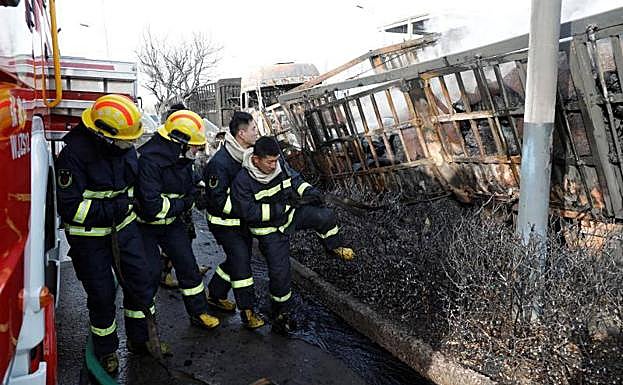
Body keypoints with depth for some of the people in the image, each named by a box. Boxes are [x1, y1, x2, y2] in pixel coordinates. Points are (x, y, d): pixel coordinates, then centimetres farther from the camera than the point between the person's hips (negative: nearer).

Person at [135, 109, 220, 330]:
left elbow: (191, 189, 11)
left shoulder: (182, 159, -2)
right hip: (145, 225, -7)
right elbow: (152, 206, -33)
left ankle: (199, 313, 22)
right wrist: (182, 204, -20)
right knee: (151, 272, -4)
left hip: (172, 221, 7)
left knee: (187, 264, 7)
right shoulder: (149, 160, -29)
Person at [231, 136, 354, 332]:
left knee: (325, 216, -11)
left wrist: (309, 191, -15)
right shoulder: (243, 180, -25)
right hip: (270, 231, -4)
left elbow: (295, 179, 5)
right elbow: (250, 213, -27)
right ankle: (281, 312, 21)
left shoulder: (280, 165, -12)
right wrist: (279, 207, -32)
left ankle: (334, 247, 18)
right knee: (280, 271, -3)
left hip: (290, 214, 5)